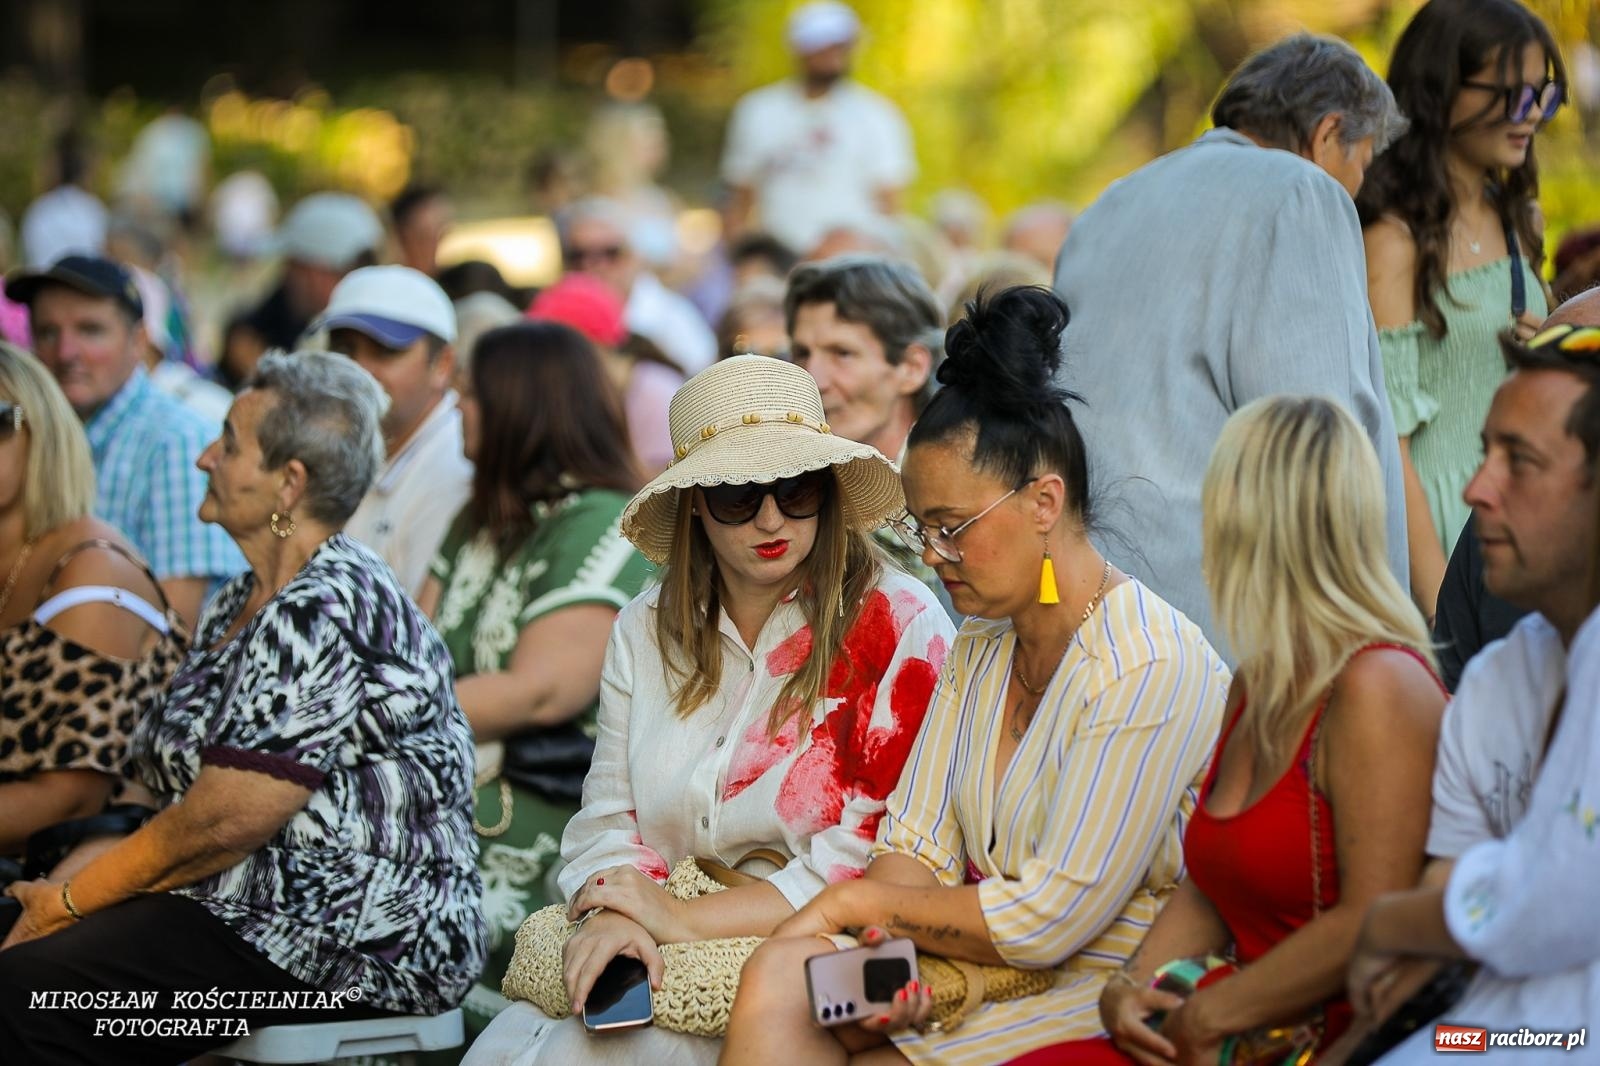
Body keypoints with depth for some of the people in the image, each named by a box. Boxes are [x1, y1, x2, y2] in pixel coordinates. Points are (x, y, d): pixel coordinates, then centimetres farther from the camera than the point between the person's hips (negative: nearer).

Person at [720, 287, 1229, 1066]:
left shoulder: (1151, 671, -16)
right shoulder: (978, 650, 13)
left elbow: (1050, 919, -18)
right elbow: (915, 842, 11)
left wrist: (854, 901, -7)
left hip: (1099, 1001, -7)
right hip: (978, 969, 7)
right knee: (775, 979, -18)